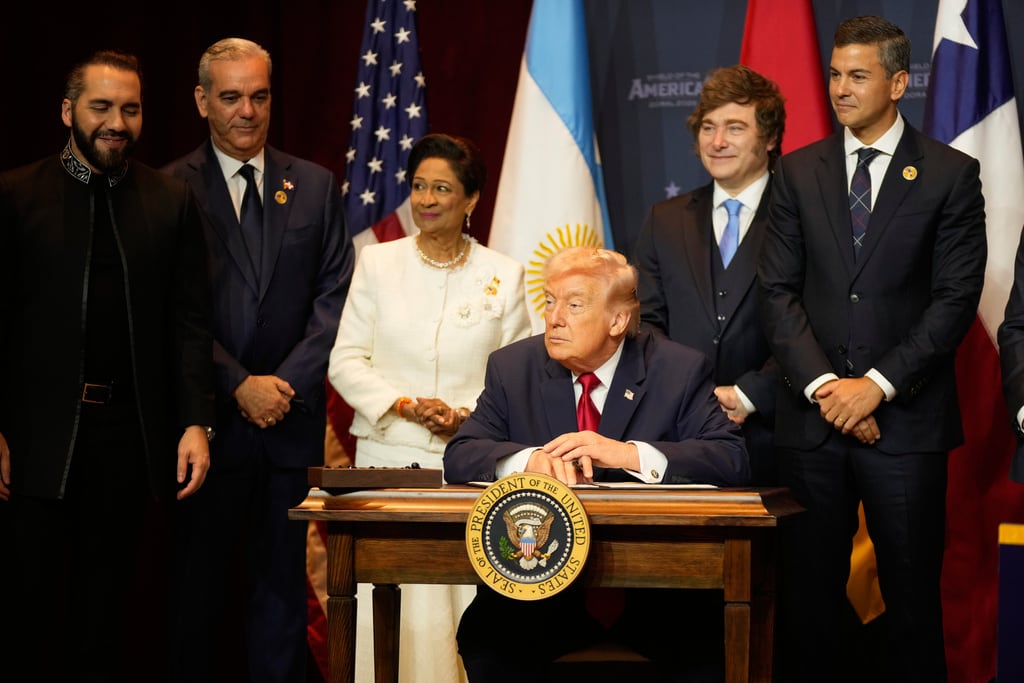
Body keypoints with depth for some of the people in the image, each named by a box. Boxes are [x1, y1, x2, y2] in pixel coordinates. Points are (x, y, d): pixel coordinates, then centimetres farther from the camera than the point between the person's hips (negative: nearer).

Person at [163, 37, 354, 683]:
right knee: (200, 581, 5)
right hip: (208, 415, -2)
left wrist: (287, 382, -8)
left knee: (282, 581, 8)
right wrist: (240, 385, -12)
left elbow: (334, 296, 3)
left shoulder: (316, 186, 9)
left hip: (291, 419, 2)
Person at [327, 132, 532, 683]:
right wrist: (404, 405, -9)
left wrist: (470, 416, -11)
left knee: (467, 603, -6)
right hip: (388, 456, 0)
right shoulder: (377, 263, 7)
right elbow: (345, 361, 5)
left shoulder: (503, 275, 6)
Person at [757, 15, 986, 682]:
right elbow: (778, 290, 4)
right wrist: (822, 384, -8)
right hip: (812, 418, 2)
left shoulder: (951, 174, 1)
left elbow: (956, 298, -5)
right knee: (809, 591, 6)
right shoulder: (798, 172, 9)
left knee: (912, 594, 4)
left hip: (906, 419, -2)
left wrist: (876, 384, -12)